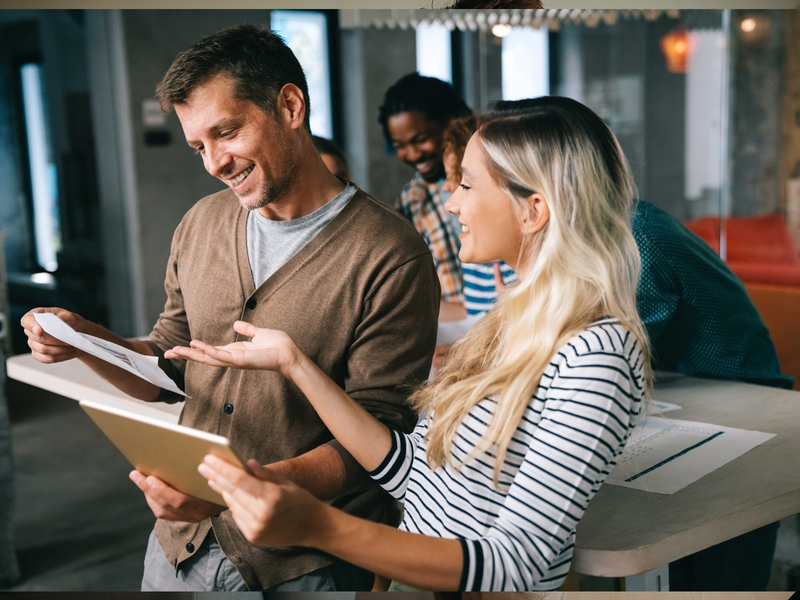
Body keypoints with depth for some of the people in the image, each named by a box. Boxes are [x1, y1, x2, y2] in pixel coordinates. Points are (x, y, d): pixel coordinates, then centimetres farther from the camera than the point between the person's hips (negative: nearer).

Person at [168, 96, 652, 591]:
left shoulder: (596, 356, -20)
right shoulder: (517, 316, 6)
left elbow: (514, 566, -22)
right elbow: (413, 472, 5)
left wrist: (319, 527, -31)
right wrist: (295, 363, 2)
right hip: (409, 575, 7)